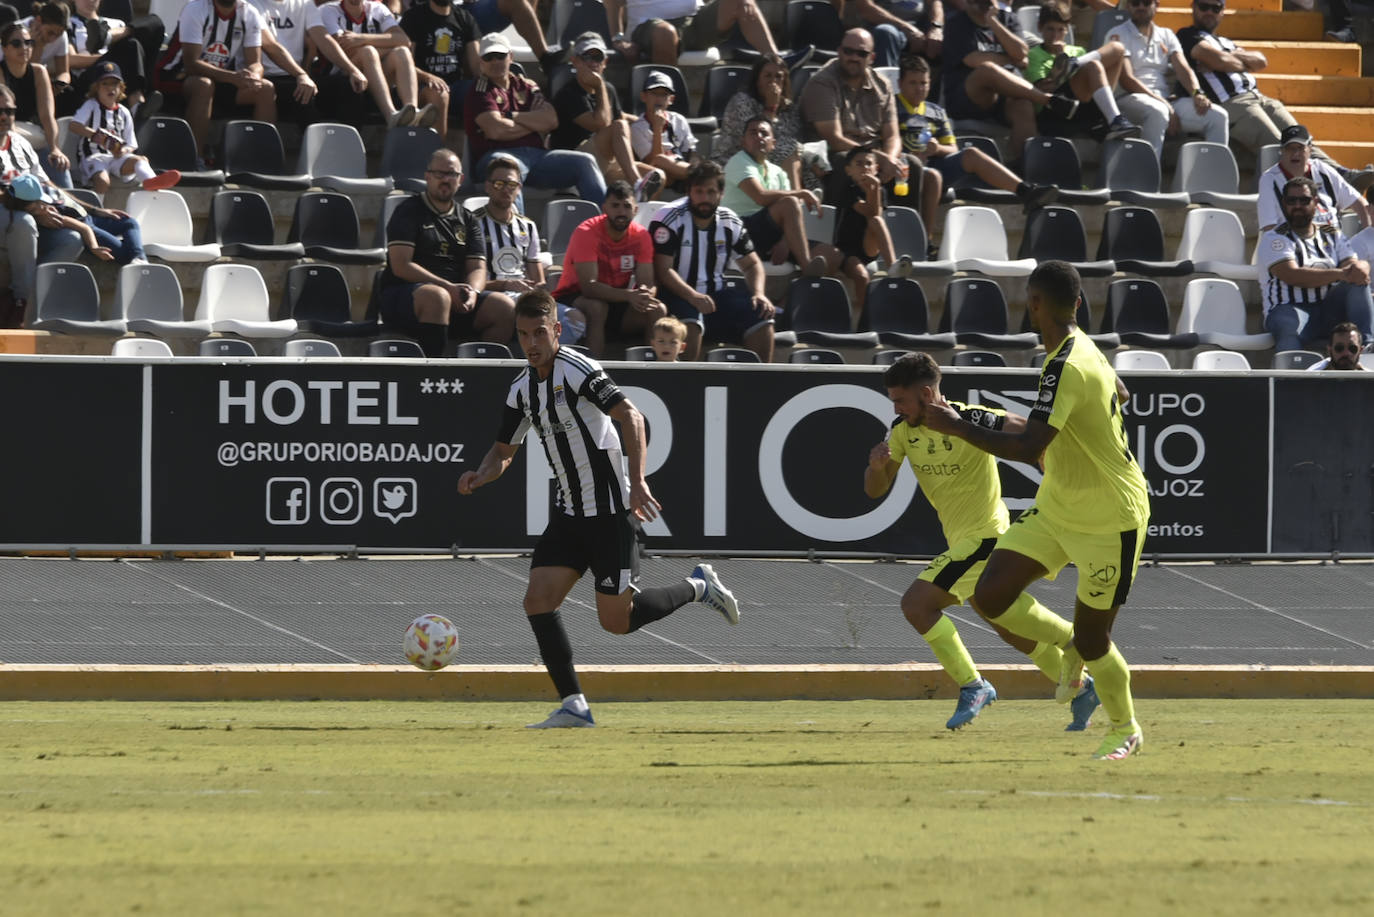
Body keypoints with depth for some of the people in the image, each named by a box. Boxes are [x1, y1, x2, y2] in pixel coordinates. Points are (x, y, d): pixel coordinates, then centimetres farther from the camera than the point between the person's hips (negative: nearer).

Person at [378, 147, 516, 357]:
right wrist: (448, 288, -18)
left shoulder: (468, 220, 20)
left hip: (456, 296, 5)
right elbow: (401, 266, -8)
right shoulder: (409, 211, 3)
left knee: (504, 306, -19)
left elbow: (478, 269, 12)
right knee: (437, 297, -39)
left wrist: (471, 292, -14)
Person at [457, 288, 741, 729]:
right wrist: (479, 476, -4)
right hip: (570, 512, 7)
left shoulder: (577, 369, -15)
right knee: (538, 600, -8)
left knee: (616, 621, -5)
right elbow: (503, 450, 19)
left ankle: (697, 587, 19)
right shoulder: (522, 389, 9)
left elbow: (631, 417, -23)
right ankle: (574, 707, -4)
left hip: (610, 510, -7)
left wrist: (637, 482, -33)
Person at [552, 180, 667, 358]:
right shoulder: (587, 233, -19)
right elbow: (589, 286, -29)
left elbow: (648, 284, -9)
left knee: (658, 310, -20)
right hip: (573, 299, -5)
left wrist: (645, 294, -36)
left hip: (618, 301, 5)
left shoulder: (641, 236, -4)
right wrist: (629, 295, -43)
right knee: (596, 307, -38)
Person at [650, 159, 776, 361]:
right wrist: (693, 297, -30)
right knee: (690, 323, -37)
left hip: (717, 292, 6)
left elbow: (752, 264, 18)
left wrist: (758, 293, -4)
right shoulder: (670, 219, -8)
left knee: (761, 319, -13)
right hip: (679, 293, -5)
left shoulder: (729, 222, 8)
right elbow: (663, 269, -16)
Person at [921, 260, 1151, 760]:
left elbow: (1028, 448, -35)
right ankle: (1072, 652, 22)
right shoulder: (1082, 346, 3)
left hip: (1109, 519, -9)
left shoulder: (1066, 369, -27)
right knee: (990, 597, -3)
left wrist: (955, 425, -26)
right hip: (1056, 508, 9)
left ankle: (1125, 731, 28)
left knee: (1091, 639, 3)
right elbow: (1119, 395, 23)